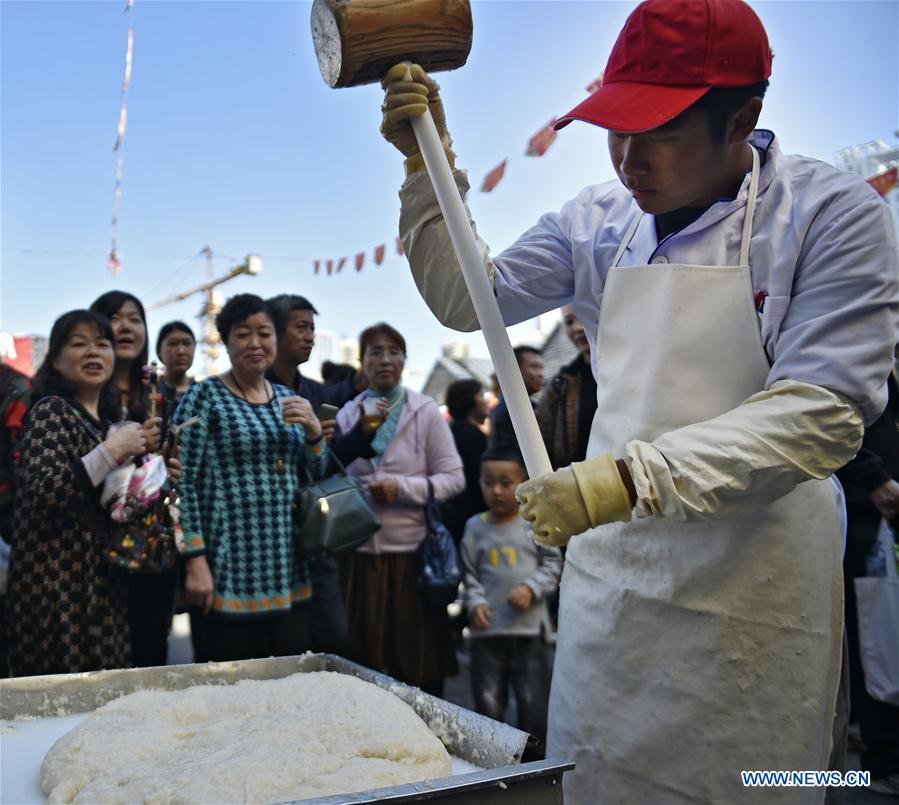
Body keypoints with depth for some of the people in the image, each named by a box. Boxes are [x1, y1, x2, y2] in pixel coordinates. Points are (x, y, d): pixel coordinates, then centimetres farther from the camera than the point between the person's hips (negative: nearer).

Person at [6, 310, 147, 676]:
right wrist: (112, 450, -22)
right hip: (57, 580, -8)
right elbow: (42, 493, -25)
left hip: (100, 576, 8)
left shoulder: (106, 416, 14)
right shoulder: (52, 410, -10)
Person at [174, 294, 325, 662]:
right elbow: (183, 482, -9)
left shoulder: (287, 397, 13)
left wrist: (314, 430, -2)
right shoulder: (204, 396, -3)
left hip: (291, 573, 6)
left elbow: (316, 478, 17)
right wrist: (195, 561, -15)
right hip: (232, 572, -5)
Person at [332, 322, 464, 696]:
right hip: (360, 552, 2)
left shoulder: (426, 411, 2)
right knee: (363, 662, 6)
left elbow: (453, 478, 0)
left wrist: (402, 488, -14)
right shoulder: (348, 413, 9)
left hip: (411, 552, -2)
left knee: (419, 666, 1)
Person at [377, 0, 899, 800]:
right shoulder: (598, 220, 4)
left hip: (750, 597, -4)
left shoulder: (835, 215, -11)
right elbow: (467, 299, 10)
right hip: (608, 565, 5)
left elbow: (822, 413, -20)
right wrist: (427, 163, -2)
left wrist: (634, 477, -28)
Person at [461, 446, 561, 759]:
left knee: (534, 702, 6)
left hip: (529, 627, -1)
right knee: (489, 704, 10)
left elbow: (552, 563, 4)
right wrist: (475, 603, -8)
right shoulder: (475, 527, 3)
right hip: (488, 628, 1)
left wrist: (532, 588, -11)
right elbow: (469, 573, 6)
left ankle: (536, 758, 22)